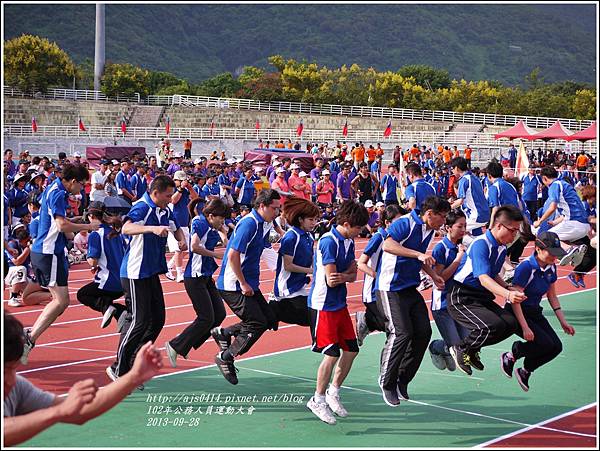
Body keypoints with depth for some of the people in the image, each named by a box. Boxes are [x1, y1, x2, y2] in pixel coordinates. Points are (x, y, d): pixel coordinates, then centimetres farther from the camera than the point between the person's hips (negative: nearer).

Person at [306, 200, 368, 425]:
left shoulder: (349, 242, 8)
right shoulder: (328, 242, -20)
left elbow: (353, 275, 5)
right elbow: (331, 280, -23)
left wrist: (342, 276, -16)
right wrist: (348, 274, -6)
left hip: (340, 304, 9)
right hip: (323, 305, -9)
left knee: (351, 350, 9)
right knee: (332, 353, -9)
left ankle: (333, 392, 26)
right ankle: (317, 400, 7)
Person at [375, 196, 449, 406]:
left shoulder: (429, 231, 13)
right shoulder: (405, 223, -15)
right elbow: (387, 245, -34)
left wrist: (433, 275, 22)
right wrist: (418, 254, -38)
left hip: (411, 289, 9)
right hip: (390, 289, -9)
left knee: (423, 331, 0)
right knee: (401, 333, -16)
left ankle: (402, 381, 14)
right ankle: (387, 383, 2)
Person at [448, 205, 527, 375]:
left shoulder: (502, 248, 9)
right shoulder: (480, 244, -21)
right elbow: (483, 278, -32)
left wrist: (509, 288, 5)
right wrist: (508, 295, -46)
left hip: (482, 298, 9)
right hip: (462, 298, -9)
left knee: (511, 323, -8)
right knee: (492, 326, -28)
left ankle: (472, 349, 12)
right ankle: (461, 349, -1)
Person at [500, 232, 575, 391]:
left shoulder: (551, 268, 1)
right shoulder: (526, 267, -23)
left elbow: (552, 297, 13)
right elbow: (515, 300, -23)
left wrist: (563, 322, 8)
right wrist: (525, 328, -26)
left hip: (535, 313, 8)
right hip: (517, 313, -8)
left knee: (556, 346, -6)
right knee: (545, 343, -22)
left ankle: (525, 371, 16)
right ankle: (510, 356, 3)